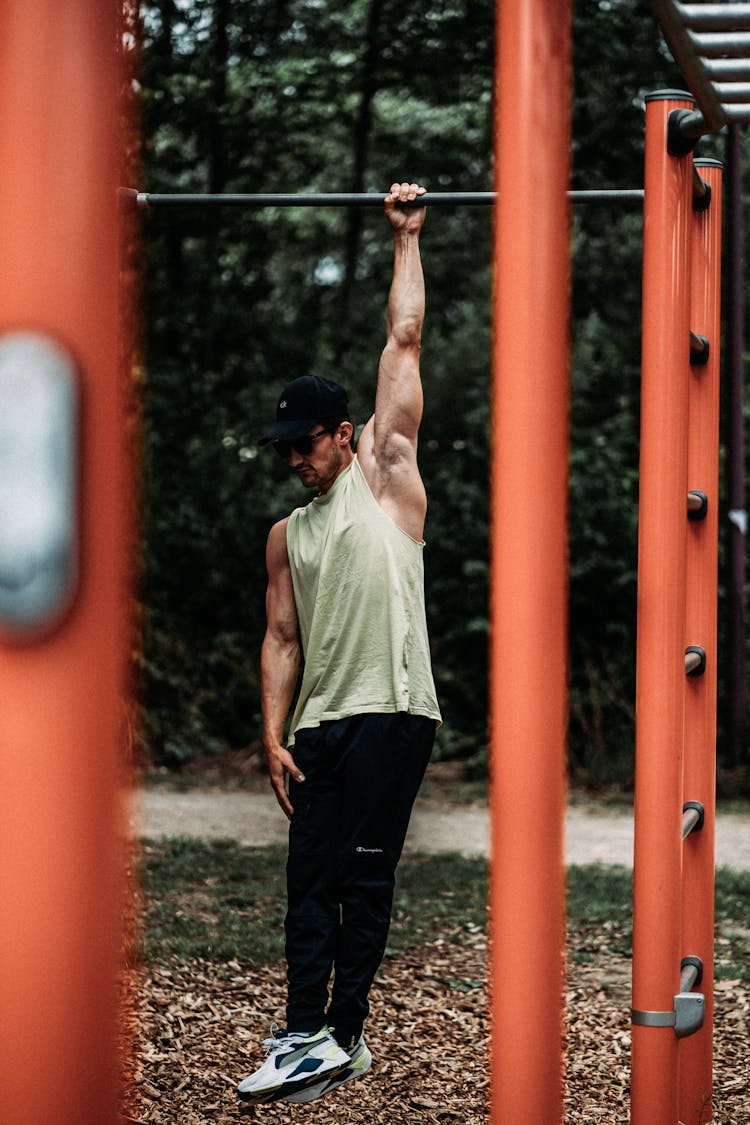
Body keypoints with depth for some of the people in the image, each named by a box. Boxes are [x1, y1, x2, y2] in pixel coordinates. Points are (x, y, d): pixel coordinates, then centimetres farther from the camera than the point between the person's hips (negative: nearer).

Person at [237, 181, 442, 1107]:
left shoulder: (386, 477, 4)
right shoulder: (287, 535, 16)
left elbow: (403, 342, 4)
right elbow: (282, 639, 14)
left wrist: (406, 239, 8)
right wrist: (274, 734, 4)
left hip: (390, 713, -5)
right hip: (319, 721, 6)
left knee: (364, 881, -3)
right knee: (310, 882, 2)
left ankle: (339, 1035, 0)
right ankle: (309, 1035, 4)